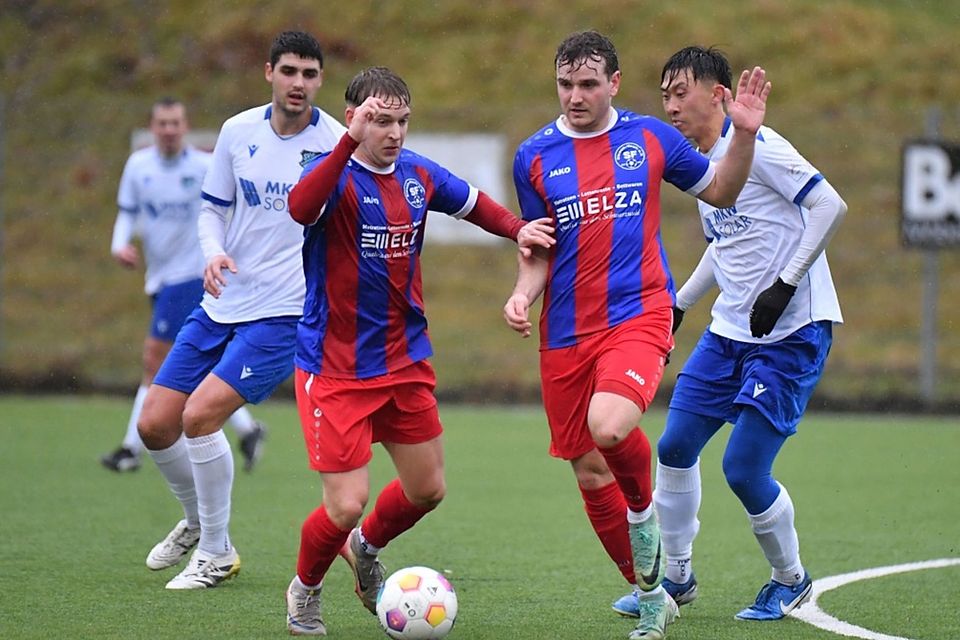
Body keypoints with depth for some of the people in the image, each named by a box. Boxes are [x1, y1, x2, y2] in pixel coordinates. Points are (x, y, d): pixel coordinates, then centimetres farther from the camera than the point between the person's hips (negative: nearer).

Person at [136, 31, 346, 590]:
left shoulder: (338, 144, -10)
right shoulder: (238, 131, 2)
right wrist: (214, 252, -8)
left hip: (285, 314, -5)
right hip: (222, 306, 5)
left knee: (200, 415, -20)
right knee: (155, 424, 3)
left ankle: (216, 553, -2)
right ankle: (196, 521, 32)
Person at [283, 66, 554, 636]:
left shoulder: (419, 174, 2)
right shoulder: (335, 176, -18)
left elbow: (472, 203, 22)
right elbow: (301, 208, -42)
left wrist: (518, 229, 3)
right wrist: (350, 141, -51)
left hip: (406, 359, 6)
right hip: (336, 369, -6)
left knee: (427, 490, 13)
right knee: (346, 505, -9)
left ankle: (366, 548, 44)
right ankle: (305, 590, 21)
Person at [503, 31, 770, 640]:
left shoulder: (651, 137, 3)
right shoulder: (535, 156, 4)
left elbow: (720, 192, 15)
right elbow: (537, 252, 11)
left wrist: (744, 134, -1)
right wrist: (523, 294, -8)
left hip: (638, 315, -3)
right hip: (565, 334, 3)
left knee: (609, 425, -31)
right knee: (590, 474, 5)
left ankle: (644, 514, 2)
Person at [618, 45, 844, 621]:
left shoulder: (755, 146, -15)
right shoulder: (701, 164, 12)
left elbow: (831, 206, -19)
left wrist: (785, 284, -21)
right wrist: (677, 307, 24)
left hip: (792, 335, -8)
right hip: (729, 331, 8)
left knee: (744, 470, -9)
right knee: (675, 447, 5)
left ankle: (791, 581, 14)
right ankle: (676, 576, 22)